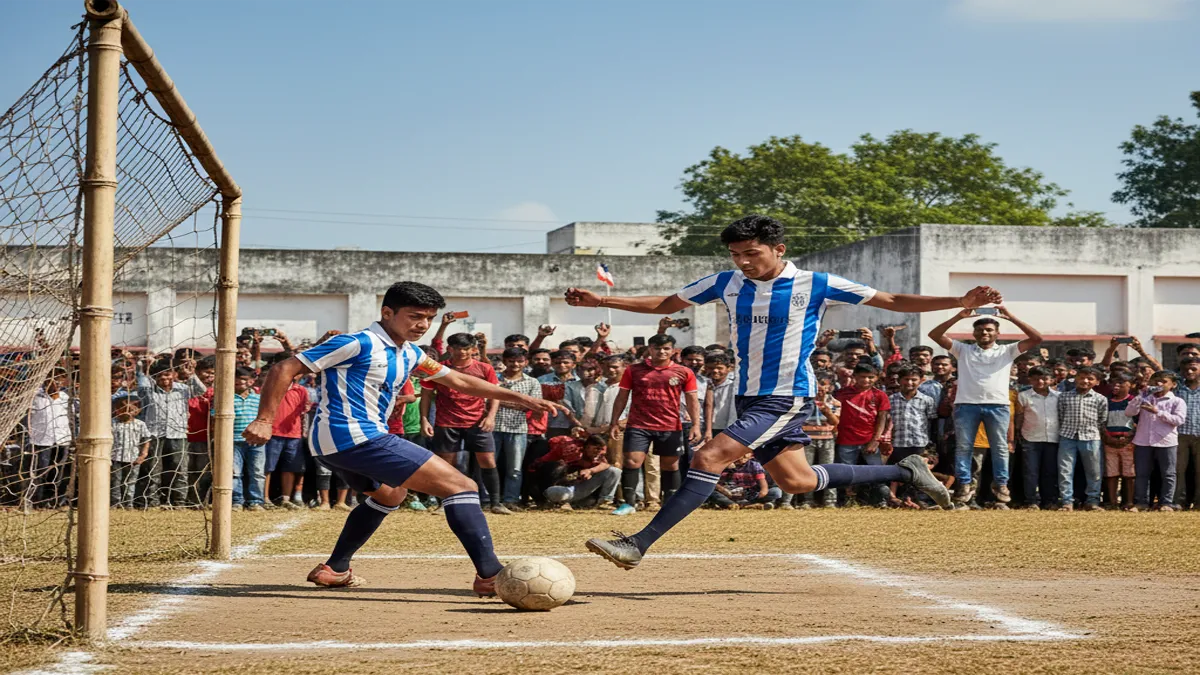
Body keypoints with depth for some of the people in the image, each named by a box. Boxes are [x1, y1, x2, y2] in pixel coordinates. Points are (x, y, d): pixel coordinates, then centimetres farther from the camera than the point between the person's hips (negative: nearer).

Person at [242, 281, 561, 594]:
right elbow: (284, 369, -12)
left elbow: (458, 380, 25)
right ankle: (490, 575, -22)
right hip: (355, 436, -10)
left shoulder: (409, 354, 16)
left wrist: (521, 399, 20)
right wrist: (265, 420, -20)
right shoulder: (358, 344, -11)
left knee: (388, 494, 40)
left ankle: (334, 569, 38)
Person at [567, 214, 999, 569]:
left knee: (710, 458, -20)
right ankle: (904, 472, 31)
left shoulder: (814, 285, -9)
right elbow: (666, 305, 15)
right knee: (798, 482, 14)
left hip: (787, 398, -7)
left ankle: (639, 544, -21)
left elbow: (893, 301, -5)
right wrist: (601, 301, 6)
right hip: (751, 399, 7)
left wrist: (963, 302, -13)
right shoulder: (726, 284, 5)